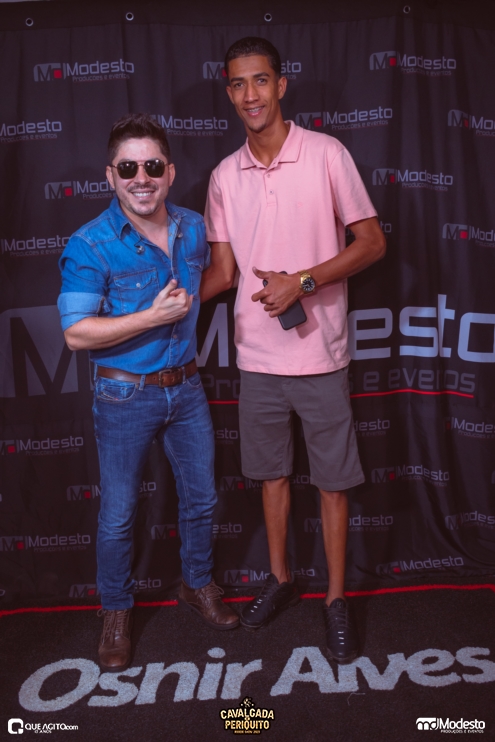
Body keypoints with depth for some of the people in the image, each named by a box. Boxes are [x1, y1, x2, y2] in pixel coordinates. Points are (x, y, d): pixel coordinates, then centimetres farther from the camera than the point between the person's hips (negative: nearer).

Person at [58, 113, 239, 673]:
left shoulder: (193, 228, 0)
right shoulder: (89, 245, -16)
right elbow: (76, 333, -20)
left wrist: (187, 302, 5)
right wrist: (152, 317, -23)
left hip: (186, 385, 5)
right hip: (125, 396, -5)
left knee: (200, 496, 17)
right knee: (118, 514, 8)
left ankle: (197, 584, 42)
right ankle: (116, 612, 32)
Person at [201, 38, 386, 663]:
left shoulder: (326, 154, -6)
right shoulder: (224, 176, 5)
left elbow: (372, 242, -6)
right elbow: (223, 271, 9)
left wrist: (301, 282, -17)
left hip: (319, 354, -3)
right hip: (257, 356, 4)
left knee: (332, 479, 7)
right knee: (272, 471, 17)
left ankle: (336, 599, 25)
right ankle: (280, 579, 36)